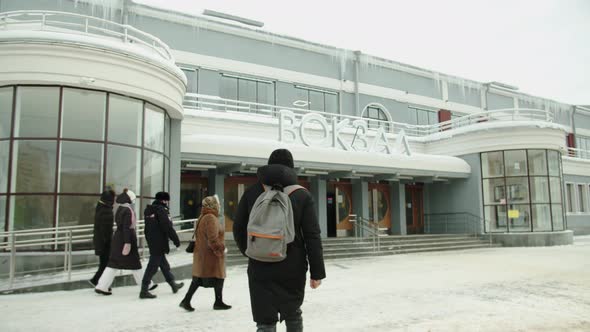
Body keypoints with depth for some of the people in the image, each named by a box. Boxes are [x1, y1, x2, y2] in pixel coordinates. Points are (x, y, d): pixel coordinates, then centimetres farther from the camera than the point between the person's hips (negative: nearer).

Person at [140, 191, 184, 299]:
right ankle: (144, 291, -1)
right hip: (159, 244, -9)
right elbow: (168, 227, -19)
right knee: (153, 266, -4)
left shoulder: (148, 210, 12)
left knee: (164, 265, 18)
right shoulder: (161, 210, -16)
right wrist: (176, 240, -11)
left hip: (152, 242, 9)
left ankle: (173, 285, 30)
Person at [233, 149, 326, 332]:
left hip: (260, 268, 0)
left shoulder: (251, 192, 1)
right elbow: (312, 236, -7)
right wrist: (317, 272, -3)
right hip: (293, 268, 1)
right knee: (293, 313, 23)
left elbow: (238, 229, 4)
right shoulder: (302, 195, -3)